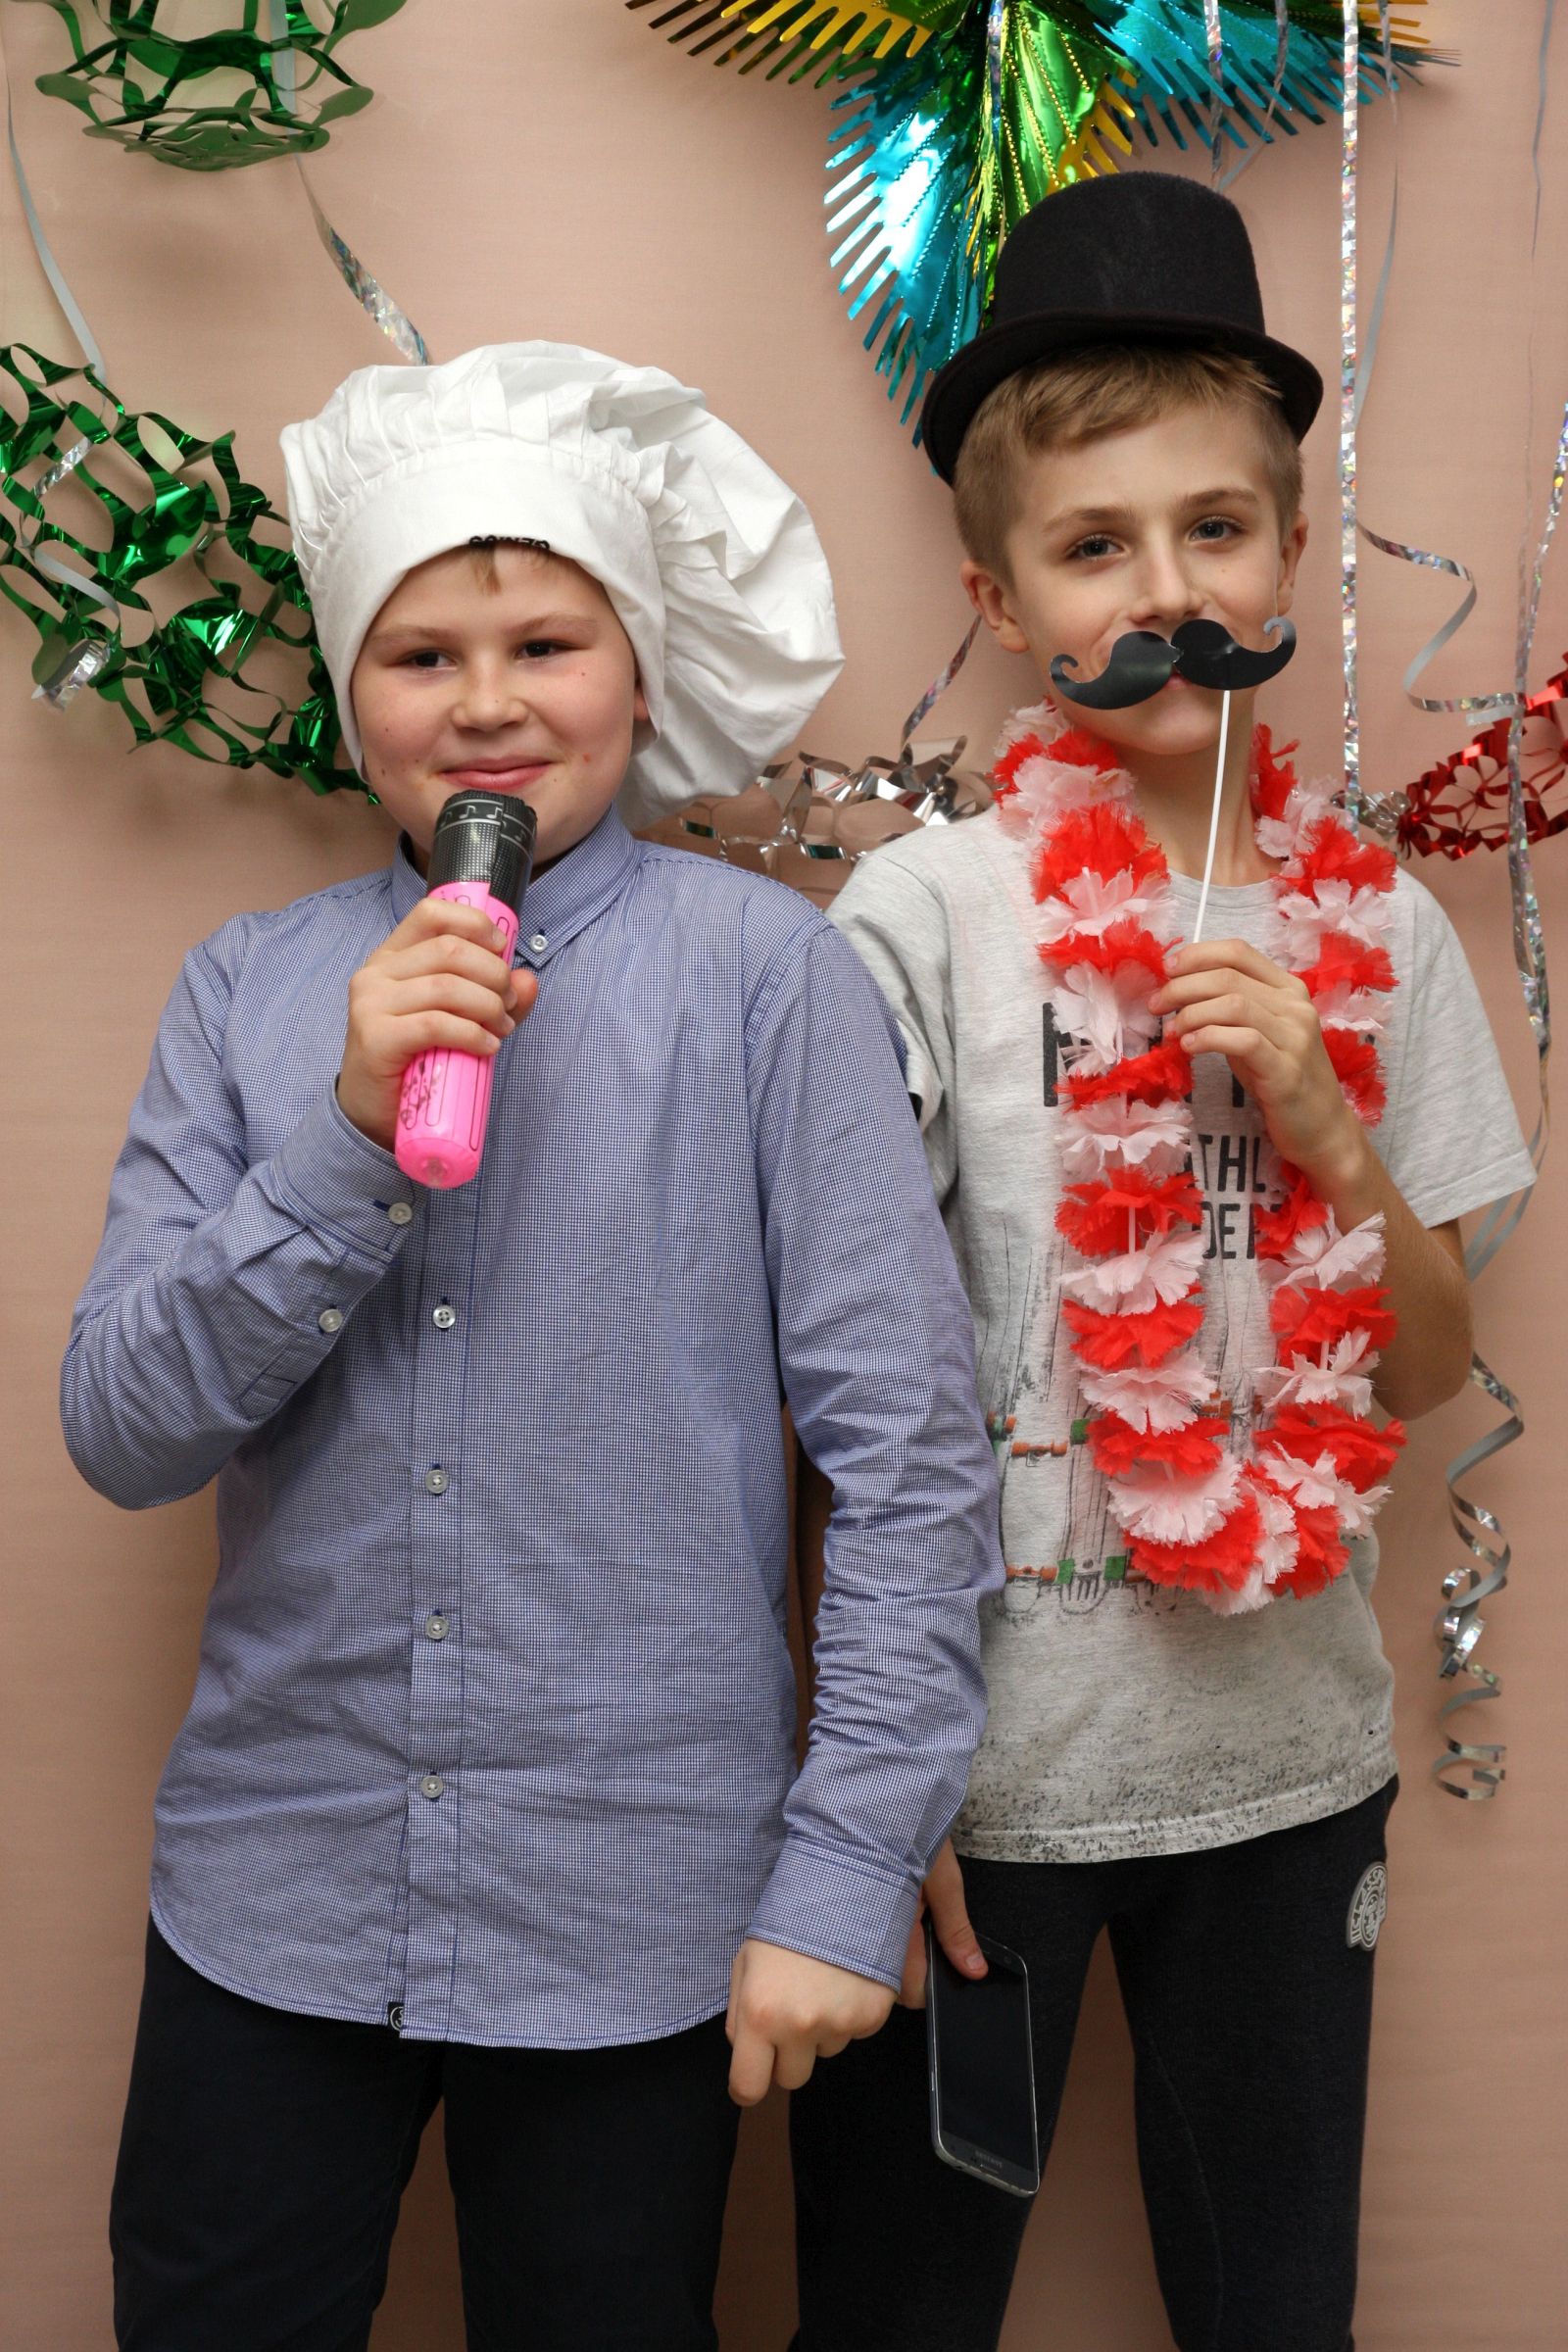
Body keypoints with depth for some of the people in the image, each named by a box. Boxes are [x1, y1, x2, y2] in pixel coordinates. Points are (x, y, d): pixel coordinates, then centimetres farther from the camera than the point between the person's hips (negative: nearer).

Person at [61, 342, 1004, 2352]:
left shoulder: (761, 972, -9)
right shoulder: (252, 987, 1)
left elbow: (911, 1450, -8)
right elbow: (122, 1433, -4)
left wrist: (847, 1871, -10)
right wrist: (351, 1138, -17)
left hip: (631, 1902, -2)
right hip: (275, 1881, 3)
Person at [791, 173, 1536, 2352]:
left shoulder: (1376, 925, 1)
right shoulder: (922, 912, -10)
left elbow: (1424, 1372, 5)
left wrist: (1322, 1126, -12)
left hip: (1290, 1754, 4)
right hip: (984, 1757, -3)